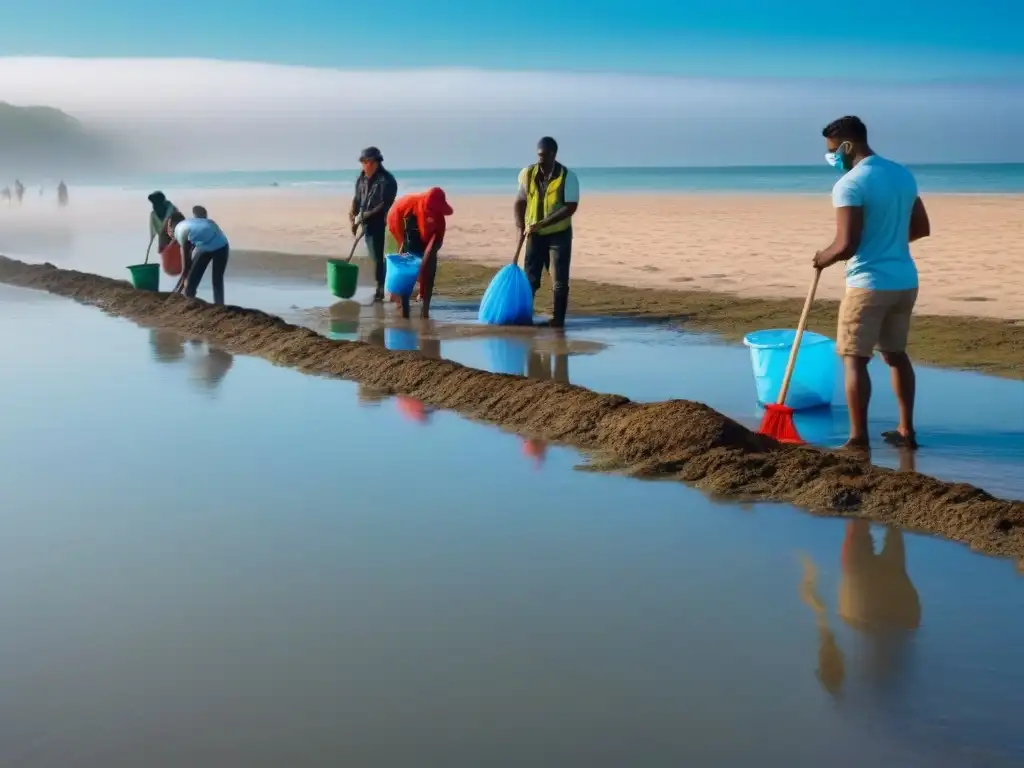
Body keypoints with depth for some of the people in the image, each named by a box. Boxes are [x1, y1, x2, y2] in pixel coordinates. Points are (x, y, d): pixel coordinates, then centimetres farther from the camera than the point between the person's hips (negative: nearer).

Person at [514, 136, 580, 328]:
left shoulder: (568, 177, -15)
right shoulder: (527, 174, -4)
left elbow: (571, 207, -21)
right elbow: (521, 201, 8)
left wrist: (542, 223, -27)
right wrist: (520, 226, -6)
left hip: (559, 234, -3)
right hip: (535, 234, 3)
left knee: (560, 280, -1)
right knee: (530, 277, 5)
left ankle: (558, 319, 4)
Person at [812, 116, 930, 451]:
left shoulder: (850, 184, -16)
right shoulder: (903, 174, 9)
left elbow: (846, 246, -21)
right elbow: (922, 228, 18)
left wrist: (823, 257, -2)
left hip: (869, 284, -8)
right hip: (905, 281, 8)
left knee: (854, 359, 0)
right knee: (896, 353, 19)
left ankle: (859, 438, -1)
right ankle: (906, 429, 22)